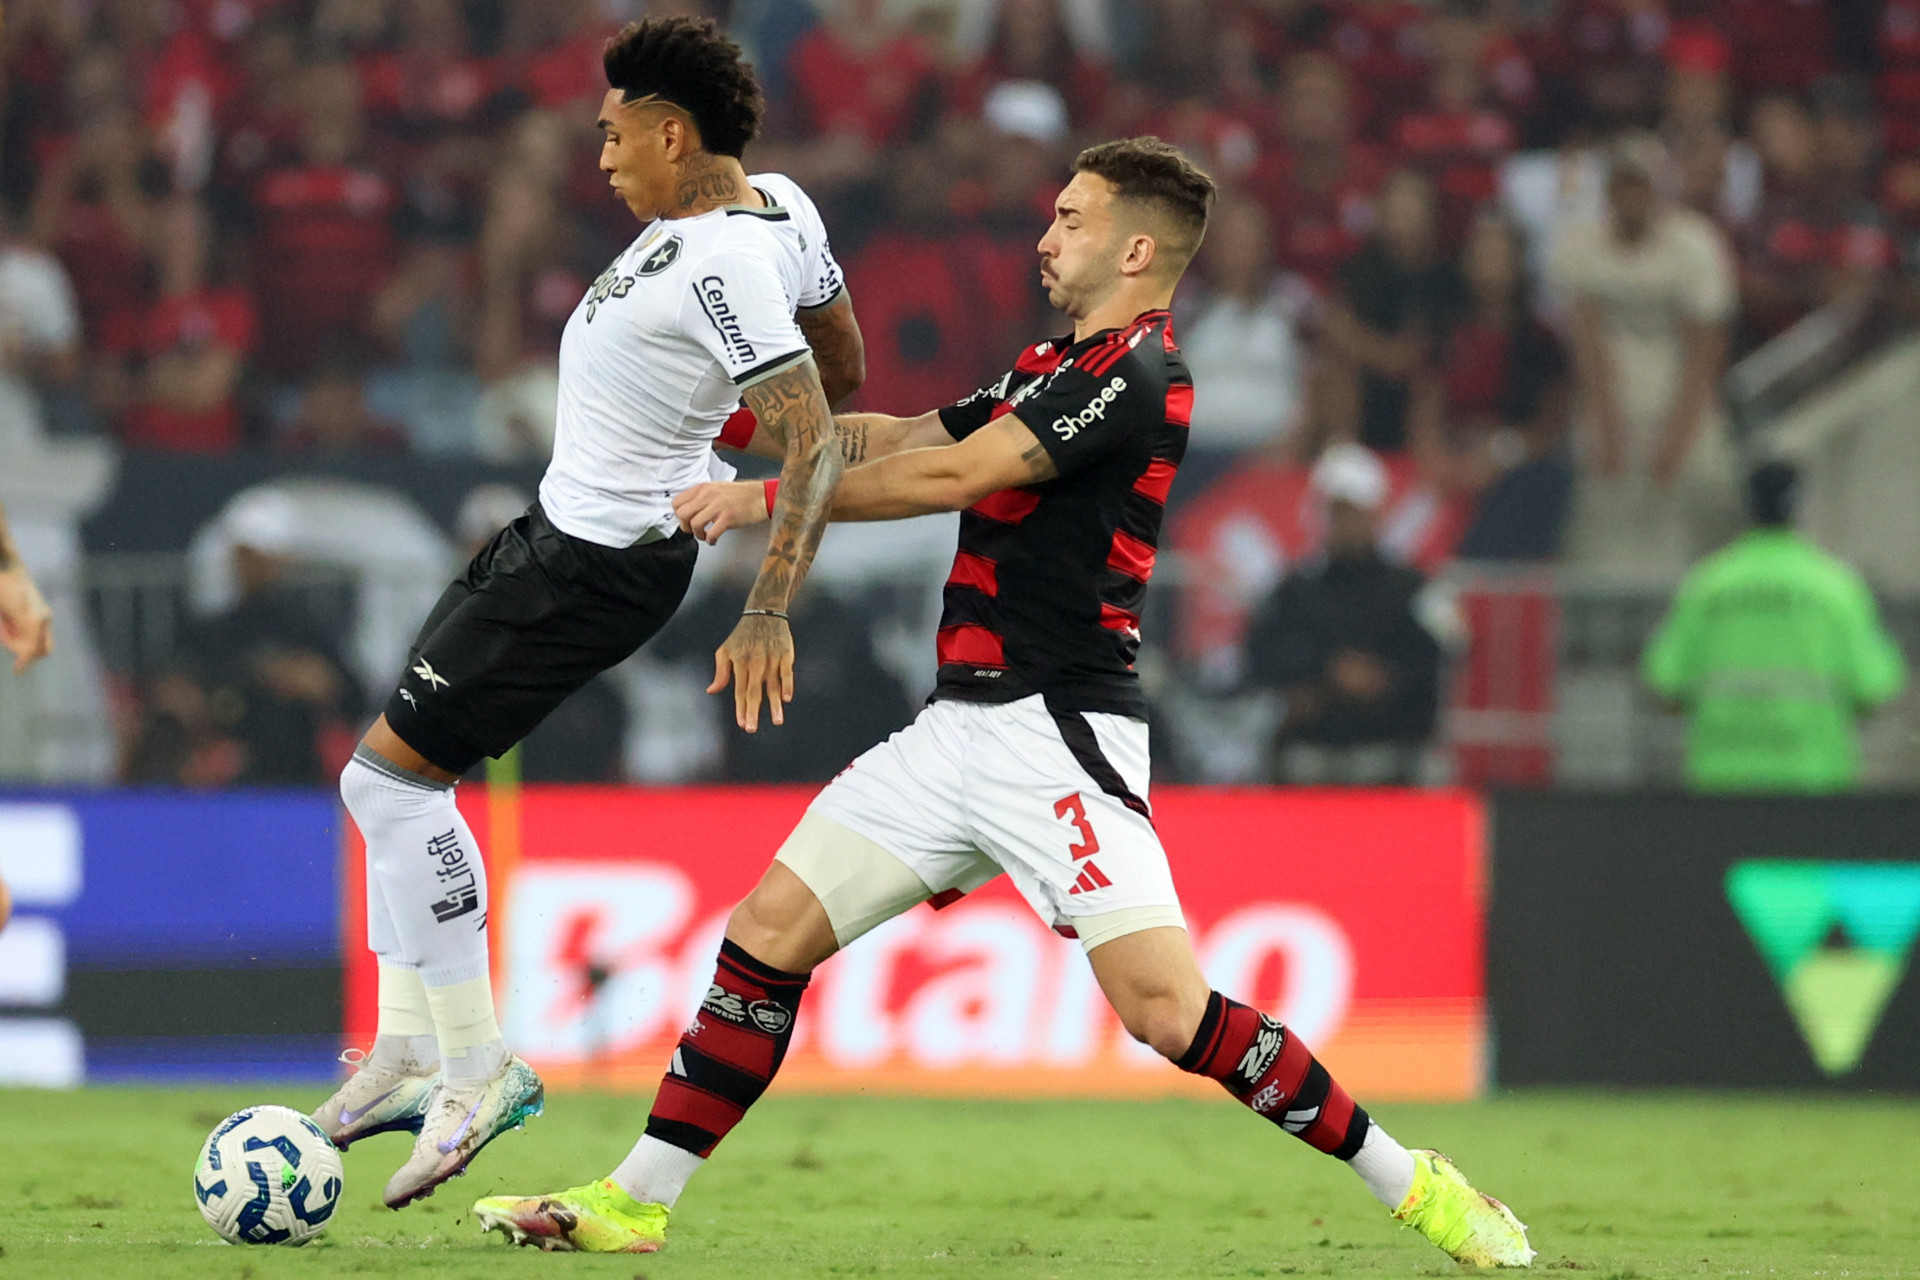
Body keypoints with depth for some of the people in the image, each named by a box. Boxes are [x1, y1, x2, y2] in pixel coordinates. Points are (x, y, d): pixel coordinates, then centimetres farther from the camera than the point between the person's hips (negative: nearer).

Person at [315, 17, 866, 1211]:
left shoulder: (723, 267, -26)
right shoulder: (772, 204, 2)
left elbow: (815, 441, -31)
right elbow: (841, 359, 15)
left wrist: (769, 614, -35)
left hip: (596, 564, -11)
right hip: (565, 527, 11)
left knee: (391, 776, -10)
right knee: (396, 780, 15)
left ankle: (479, 1066, -5)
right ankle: (411, 1050, 20)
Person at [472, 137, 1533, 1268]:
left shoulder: (1135, 375, -12)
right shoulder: (1057, 369, 19)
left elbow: (951, 477, -16)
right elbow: (911, 437, 26)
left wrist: (769, 498, -10)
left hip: (1060, 729, -9)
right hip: (964, 725, 9)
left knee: (1169, 1012, -18)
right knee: (769, 933, 3)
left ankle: (1412, 1185, -6)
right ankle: (634, 1205, 8)